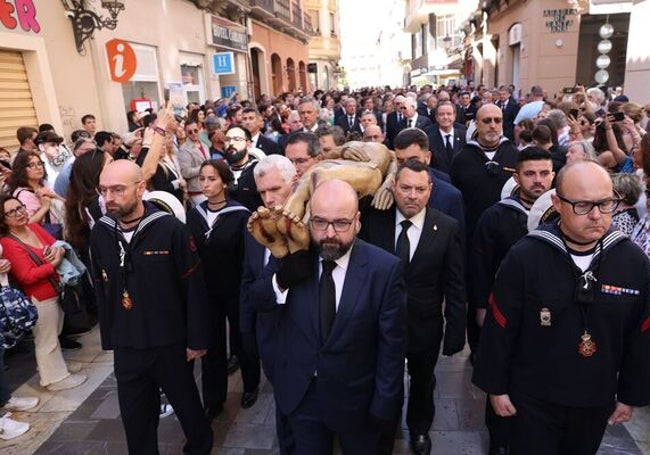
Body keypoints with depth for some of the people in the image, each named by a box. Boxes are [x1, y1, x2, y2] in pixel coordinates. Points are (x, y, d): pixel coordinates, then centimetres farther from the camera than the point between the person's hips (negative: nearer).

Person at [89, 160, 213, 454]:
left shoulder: (170, 229, -17)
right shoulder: (100, 233, -3)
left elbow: (194, 288, -13)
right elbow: (101, 290, 8)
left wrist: (197, 339, -9)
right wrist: (108, 338, 11)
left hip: (171, 343, -3)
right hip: (126, 347, 3)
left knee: (186, 405, 19)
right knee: (135, 420, 17)